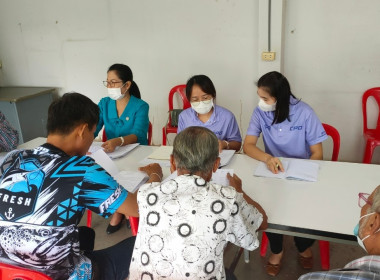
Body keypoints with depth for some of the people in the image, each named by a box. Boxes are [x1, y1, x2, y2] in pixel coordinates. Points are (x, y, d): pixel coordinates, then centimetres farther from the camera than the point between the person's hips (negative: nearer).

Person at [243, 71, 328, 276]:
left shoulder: (304, 113, -16)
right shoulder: (260, 112, -11)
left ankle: (304, 247, 16)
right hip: (273, 171, 1)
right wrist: (267, 158, -38)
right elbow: (248, 145, -18)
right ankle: (276, 250, 9)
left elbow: (317, 153, -12)